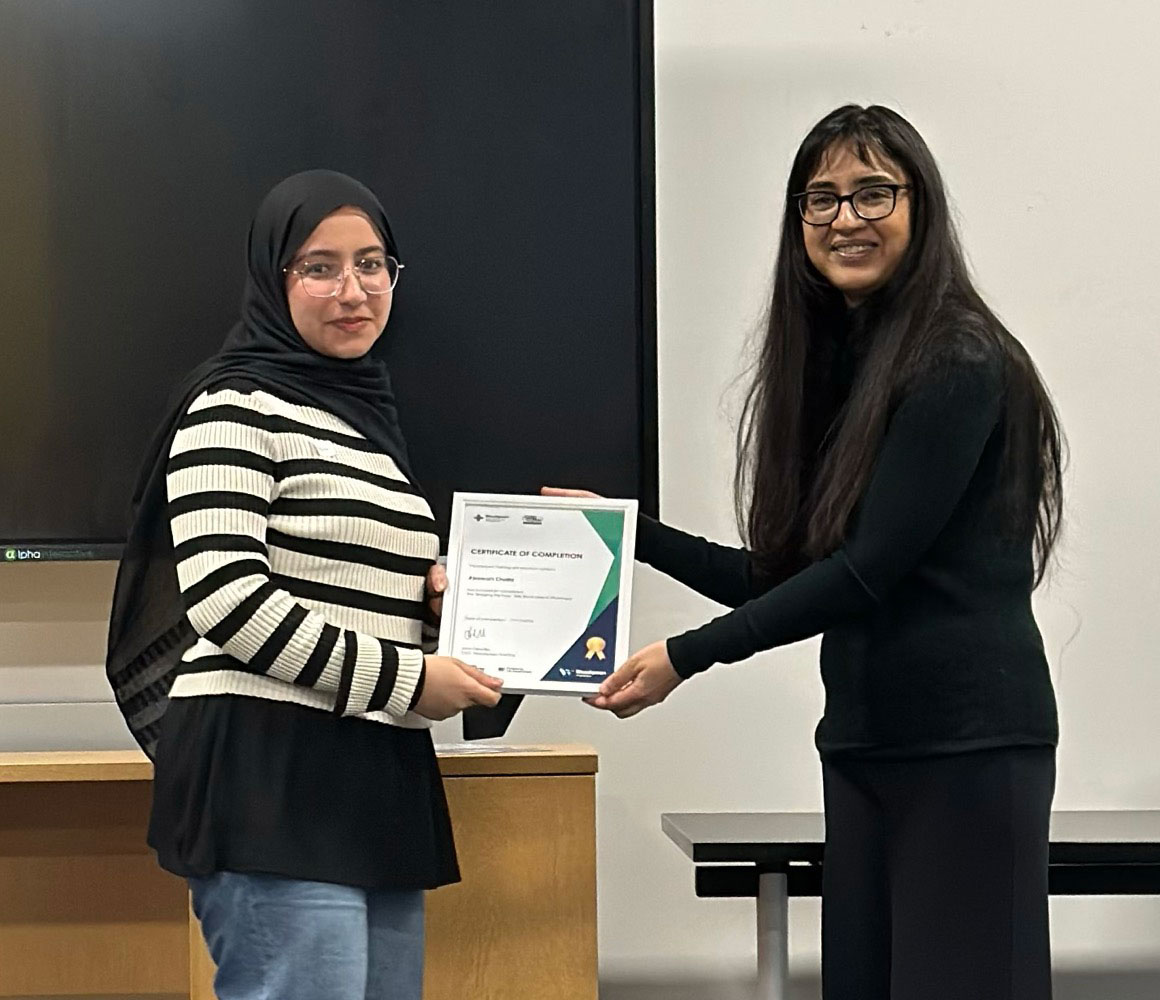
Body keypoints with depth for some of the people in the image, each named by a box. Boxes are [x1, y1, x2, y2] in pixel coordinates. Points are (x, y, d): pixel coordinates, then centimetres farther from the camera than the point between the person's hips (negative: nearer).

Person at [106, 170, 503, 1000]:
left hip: (379, 776, 9)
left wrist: (439, 596, 11)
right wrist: (402, 677, -13)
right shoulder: (237, 408, -5)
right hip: (269, 775, -9)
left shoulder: (371, 414, 22)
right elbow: (224, 596, -16)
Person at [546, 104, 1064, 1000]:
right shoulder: (830, 365, 13)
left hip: (970, 747, -8)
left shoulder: (959, 363, -12)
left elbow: (867, 571, -17)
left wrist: (688, 657, -16)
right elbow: (786, 577, 15)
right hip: (862, 747, 8)